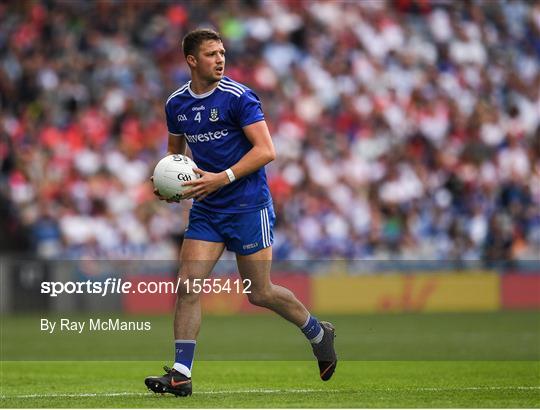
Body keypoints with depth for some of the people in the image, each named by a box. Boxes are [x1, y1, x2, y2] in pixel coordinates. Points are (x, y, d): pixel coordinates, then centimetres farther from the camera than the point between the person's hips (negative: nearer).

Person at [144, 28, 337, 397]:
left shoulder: (238, 97, -12)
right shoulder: (176, 104, 6)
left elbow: (266, 150, -16)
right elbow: (176, 150, 23)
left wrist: (223, 178, -24)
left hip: (248, 205, -5)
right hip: (206, 210, 5)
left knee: (260, 293, 2)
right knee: (188, 284, -8)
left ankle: (319, 333, 27)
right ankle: (181, 374, -7)